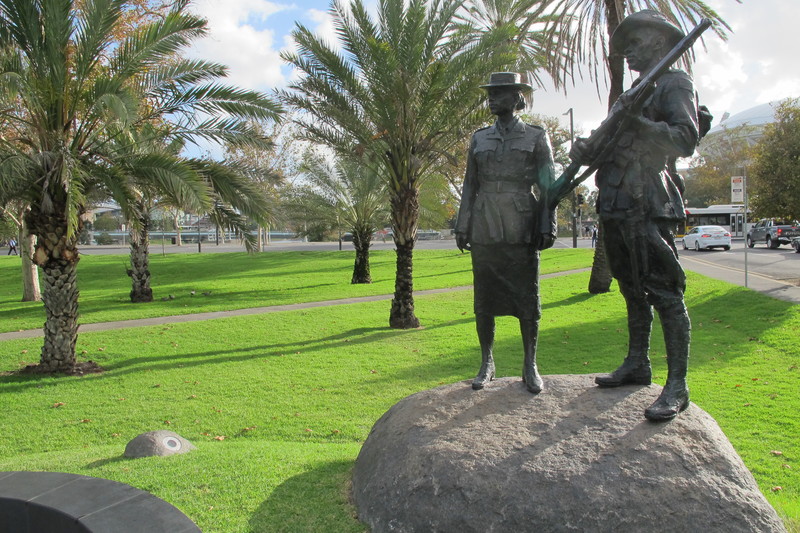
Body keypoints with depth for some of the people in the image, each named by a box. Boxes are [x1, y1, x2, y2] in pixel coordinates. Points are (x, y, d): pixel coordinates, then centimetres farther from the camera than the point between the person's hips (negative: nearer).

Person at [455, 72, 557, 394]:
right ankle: (487, 364, 16)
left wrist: (547, 227, -8)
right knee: (484, 299, 4)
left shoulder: (536, 137, 5)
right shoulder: (479, 138, 12)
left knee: (527, 299, 0)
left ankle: (530, 366, 12)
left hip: (521, 230, -2)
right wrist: (462, 227, 7)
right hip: (484, 230, 3)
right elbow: (470, 186, 13)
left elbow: (548, 186, 2)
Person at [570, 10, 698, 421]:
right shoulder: (629, 97, 25)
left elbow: (686, 140, -13)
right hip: (615, 207, 9)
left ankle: (677, 387, -6)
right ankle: (637, 365, 25)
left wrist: (638, 123, -24)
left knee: (665, 294, -10)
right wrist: (584, 150, -1)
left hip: (647, 206, -9)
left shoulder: (675, 83, 0)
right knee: (633, 292, 14)